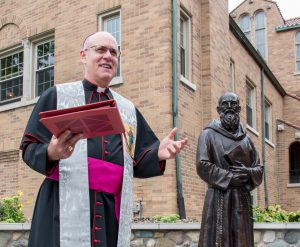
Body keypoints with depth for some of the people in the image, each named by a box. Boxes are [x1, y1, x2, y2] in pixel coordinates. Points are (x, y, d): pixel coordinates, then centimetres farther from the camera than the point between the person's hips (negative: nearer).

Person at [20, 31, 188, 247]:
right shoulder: (56, 95, 7)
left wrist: (159, 154, -6)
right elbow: (30, 149, 3)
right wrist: (51, 153, -20)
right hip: (65, 207, -3)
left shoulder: (128, 109, 18)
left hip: (112, 211, 4)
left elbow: (137, 164, 16)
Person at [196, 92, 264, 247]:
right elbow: (202, 165, -9)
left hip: (242, 198, 5)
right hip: (219, 197, -4)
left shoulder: (246, 139, 16)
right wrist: (229, 177, -13)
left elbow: (259, 169, 14)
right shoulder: (209, 134, 3)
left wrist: (248, 172, -8)